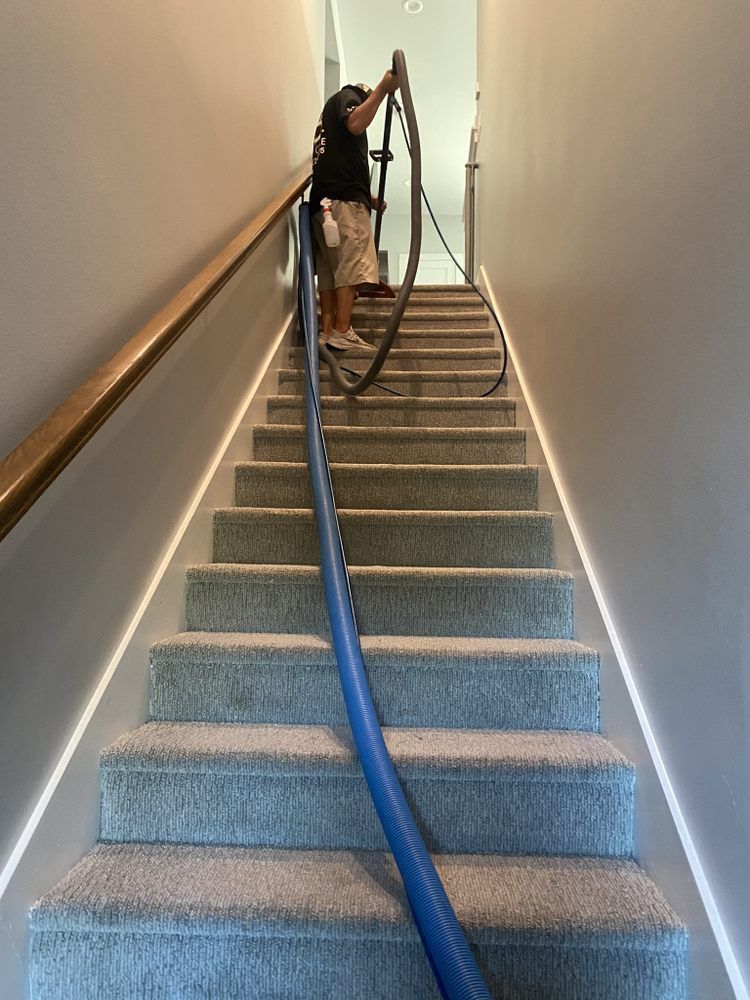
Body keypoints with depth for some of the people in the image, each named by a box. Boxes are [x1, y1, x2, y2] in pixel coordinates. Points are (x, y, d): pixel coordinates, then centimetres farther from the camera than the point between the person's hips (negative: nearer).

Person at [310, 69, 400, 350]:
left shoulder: (331, 114, 37)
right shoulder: (347, 96, 10)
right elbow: (356, 124, -15)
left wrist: (367, 197, 34)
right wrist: (383, 89, -14)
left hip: (323, 202, 9)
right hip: (344, 200, -9)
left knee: (329, 269, 3)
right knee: (351, 266, -14)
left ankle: (327, 331, -1)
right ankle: (341, 332, -19)